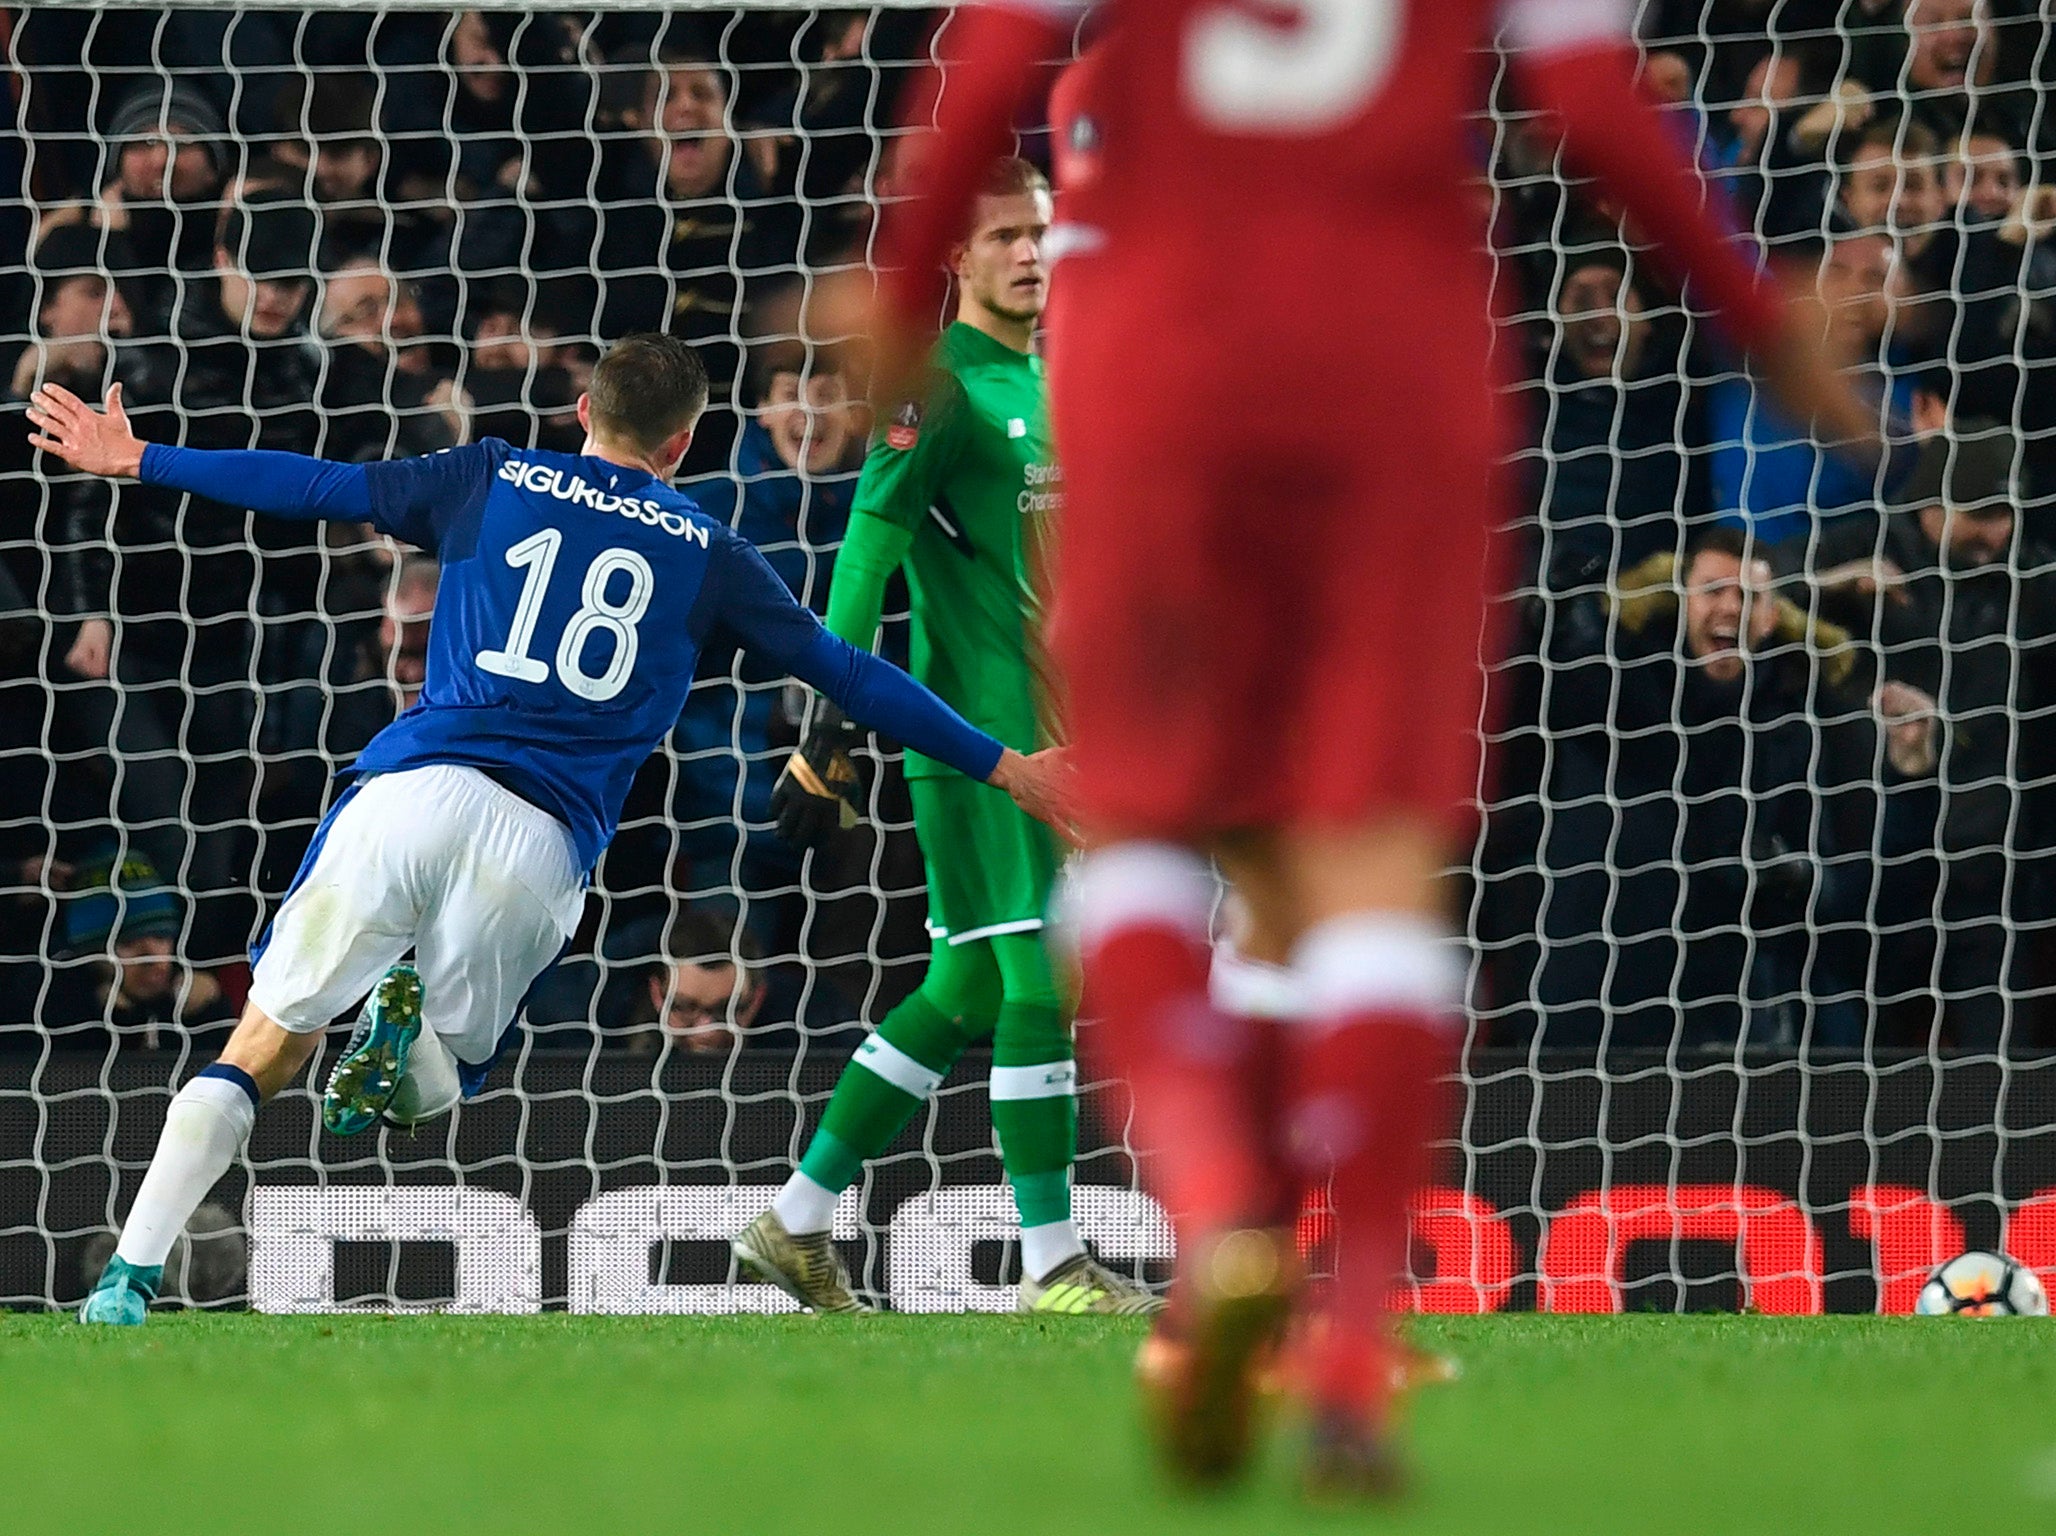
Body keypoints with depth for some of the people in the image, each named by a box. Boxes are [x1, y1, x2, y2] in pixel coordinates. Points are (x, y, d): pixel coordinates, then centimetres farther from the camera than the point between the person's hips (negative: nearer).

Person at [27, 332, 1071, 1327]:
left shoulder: (495, 482, 15)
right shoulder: (705, 551, 15)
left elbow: (312, 487, 19)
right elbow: (843, 673, 18)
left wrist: (140, 461, 30)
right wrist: (1001, 767, 27)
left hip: (413, 788, 0)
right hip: (542, 838, 0)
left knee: (262, 1050, 7)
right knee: (437, 1085, 18)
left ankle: (128, 1277, -9)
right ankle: (413, 1026, -19)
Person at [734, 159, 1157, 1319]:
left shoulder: (1046, 384, 17)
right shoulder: (939, 383, -10)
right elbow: (870, 547, -17)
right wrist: (834, 729, -24)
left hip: (1045, 732, 9)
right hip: (972, 732, -9)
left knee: (970, 989, 10)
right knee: (1038, 975, -9)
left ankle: (799, 1222, 17)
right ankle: (1054, 1268, -6)